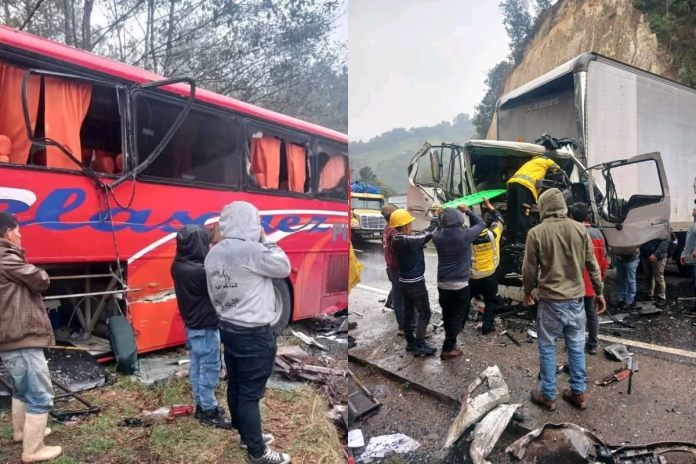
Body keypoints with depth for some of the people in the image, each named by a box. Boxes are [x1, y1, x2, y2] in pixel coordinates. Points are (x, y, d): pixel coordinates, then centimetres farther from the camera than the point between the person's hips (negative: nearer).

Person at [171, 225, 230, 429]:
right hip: (206, 327, -9)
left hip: (192, 325, 9)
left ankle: (201, 405, 30)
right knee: (209, 369, 3)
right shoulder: (200, 271, -28)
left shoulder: (178, 266, 0)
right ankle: (209, 412, 14)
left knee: (197, 367, 18)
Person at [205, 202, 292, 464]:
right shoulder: (251, 250, -22)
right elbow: (284, 267, -9)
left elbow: (214, 297, 12)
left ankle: (247, 435, 37)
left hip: (228, 329, 9)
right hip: (254, 334, -8)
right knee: (250, 393, 3)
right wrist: (265, 240, -2)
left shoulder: (213, 254, 4)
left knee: (236, 387, 19)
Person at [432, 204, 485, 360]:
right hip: (460, 285, -4)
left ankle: (450, 341, 32)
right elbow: (480, 223, 1)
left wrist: (442, 216, 10)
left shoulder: (438, 236, -9)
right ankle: (447, 349, 7)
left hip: (443, 284, 4)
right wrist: (467, 210, 9)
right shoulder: (465, 235, -17)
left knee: (447, 315, 18)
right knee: (457, 317, 6)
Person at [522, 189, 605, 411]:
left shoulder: (536, 233, -12)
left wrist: (527, 291, 12)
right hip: (576, 299, 4)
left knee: (547, 348, 9)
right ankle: (578, 393, 25)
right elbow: (592, 265, 5)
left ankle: (548, 395, 18)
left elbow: (529, 269, -5)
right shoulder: (580, 229, -1)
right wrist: (599, 292, 16)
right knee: (576, 346, 15)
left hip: (550, 300, -3)